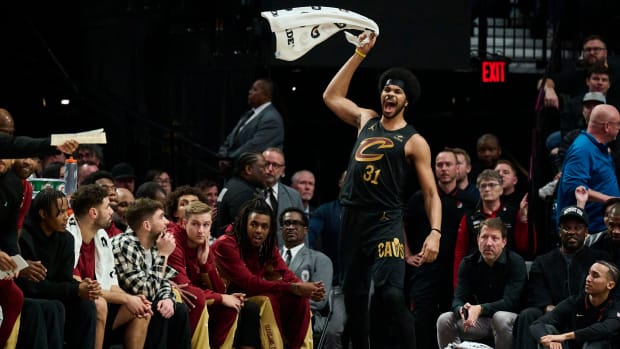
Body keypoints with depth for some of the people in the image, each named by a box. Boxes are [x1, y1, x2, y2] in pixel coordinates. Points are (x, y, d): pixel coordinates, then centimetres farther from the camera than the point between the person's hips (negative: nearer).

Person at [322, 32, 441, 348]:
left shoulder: (414, 142, 0)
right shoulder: (366, 120, 14)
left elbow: (431, 194, -1)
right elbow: (331, 96, 22)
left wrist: (435, 232, -17)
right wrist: (360, 54, 19)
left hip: (385, 223, -5)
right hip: (352, 220, 5)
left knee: (390, 294, -22)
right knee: (353, 297, 8)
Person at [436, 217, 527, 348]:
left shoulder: (516, 262, -13)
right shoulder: (468, 263, 1)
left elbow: (510, 302, -22)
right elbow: (458, 299, -7)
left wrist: (480, 309, -37)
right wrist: (462, 310, -33)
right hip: (479, 320, 4)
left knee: (501, 318, -38)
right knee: (444, 320, -17)